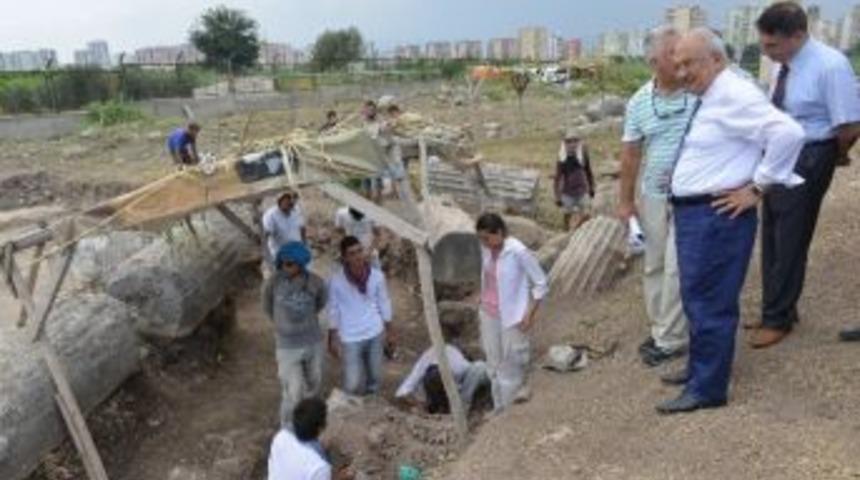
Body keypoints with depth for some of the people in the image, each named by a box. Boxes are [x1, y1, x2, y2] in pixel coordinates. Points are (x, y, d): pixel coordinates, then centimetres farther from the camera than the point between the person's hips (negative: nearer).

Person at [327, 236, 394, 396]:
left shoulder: (377, 275, -12)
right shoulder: (336, 280, -18)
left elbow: (384, 304, 2)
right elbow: (333, 309, -5)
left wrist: (389, 330, 8)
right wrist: (333, 338, -1)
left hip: (375, 334, 2)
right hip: (350, 338, -2)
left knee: (375, 378, 15)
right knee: (353, 385, -3)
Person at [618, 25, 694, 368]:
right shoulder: (639, 102, 0)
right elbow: (630, 154, 5)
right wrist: (625, 200, 7)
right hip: (653, 195, 4)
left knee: (676, 268, -3)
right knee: (654, 266, 13)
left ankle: (670, 340, 11)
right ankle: (661, 329, 29)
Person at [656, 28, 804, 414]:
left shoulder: (733, 95, -16)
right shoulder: (707, 99, 13)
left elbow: (788, 132, -27)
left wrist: (757, 187, -20)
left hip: (716, 215, -10)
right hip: (693, 212, 10)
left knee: (709, 302, -1)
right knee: (696, 298, 19)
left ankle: (707, 389, 12)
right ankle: (698, 368, 35)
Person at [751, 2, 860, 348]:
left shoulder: (830, 66, -21)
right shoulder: (783, 66, 2)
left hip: (806, 162, -8)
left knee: (790, 243, 3)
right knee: (772, 239, 16)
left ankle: (778, 319, 20)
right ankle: (778, 310, 34)